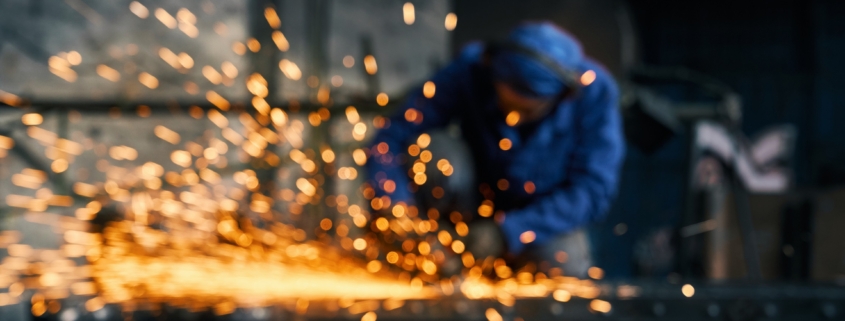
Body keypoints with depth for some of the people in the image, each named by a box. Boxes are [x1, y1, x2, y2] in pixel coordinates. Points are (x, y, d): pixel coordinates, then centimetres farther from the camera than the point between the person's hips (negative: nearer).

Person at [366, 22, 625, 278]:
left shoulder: (594, 90, -25)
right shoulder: (469, 72, -25)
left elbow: (594, 191, -24)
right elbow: (390, 141, -24)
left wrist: (507, 231, -33)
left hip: (547, 218, -2)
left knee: (563, 258, -31)